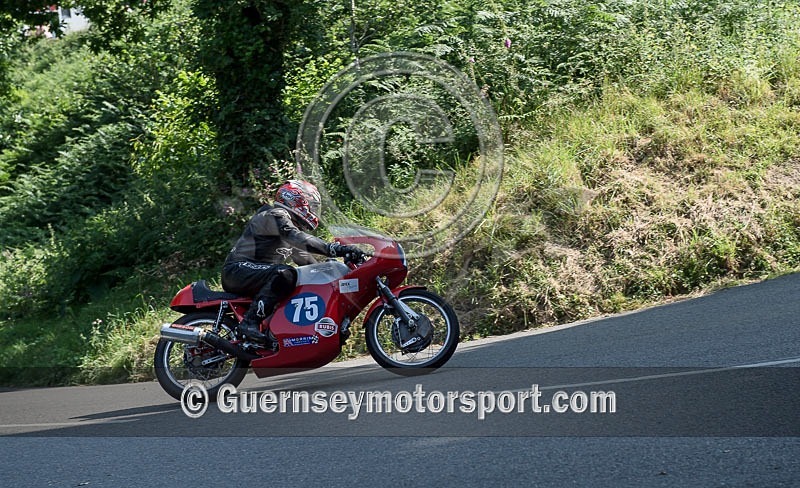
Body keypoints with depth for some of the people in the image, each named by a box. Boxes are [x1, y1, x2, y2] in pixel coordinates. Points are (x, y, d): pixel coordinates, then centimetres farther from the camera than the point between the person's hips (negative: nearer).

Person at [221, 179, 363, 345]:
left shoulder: (292, 224, 23)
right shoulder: (276, 215, -11)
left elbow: (303, 258, 25)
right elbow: (297, 238, -29)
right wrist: (333, 249, -39)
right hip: (239, 269, -11)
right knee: (285, 274, -35)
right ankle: (250, 322, -35)